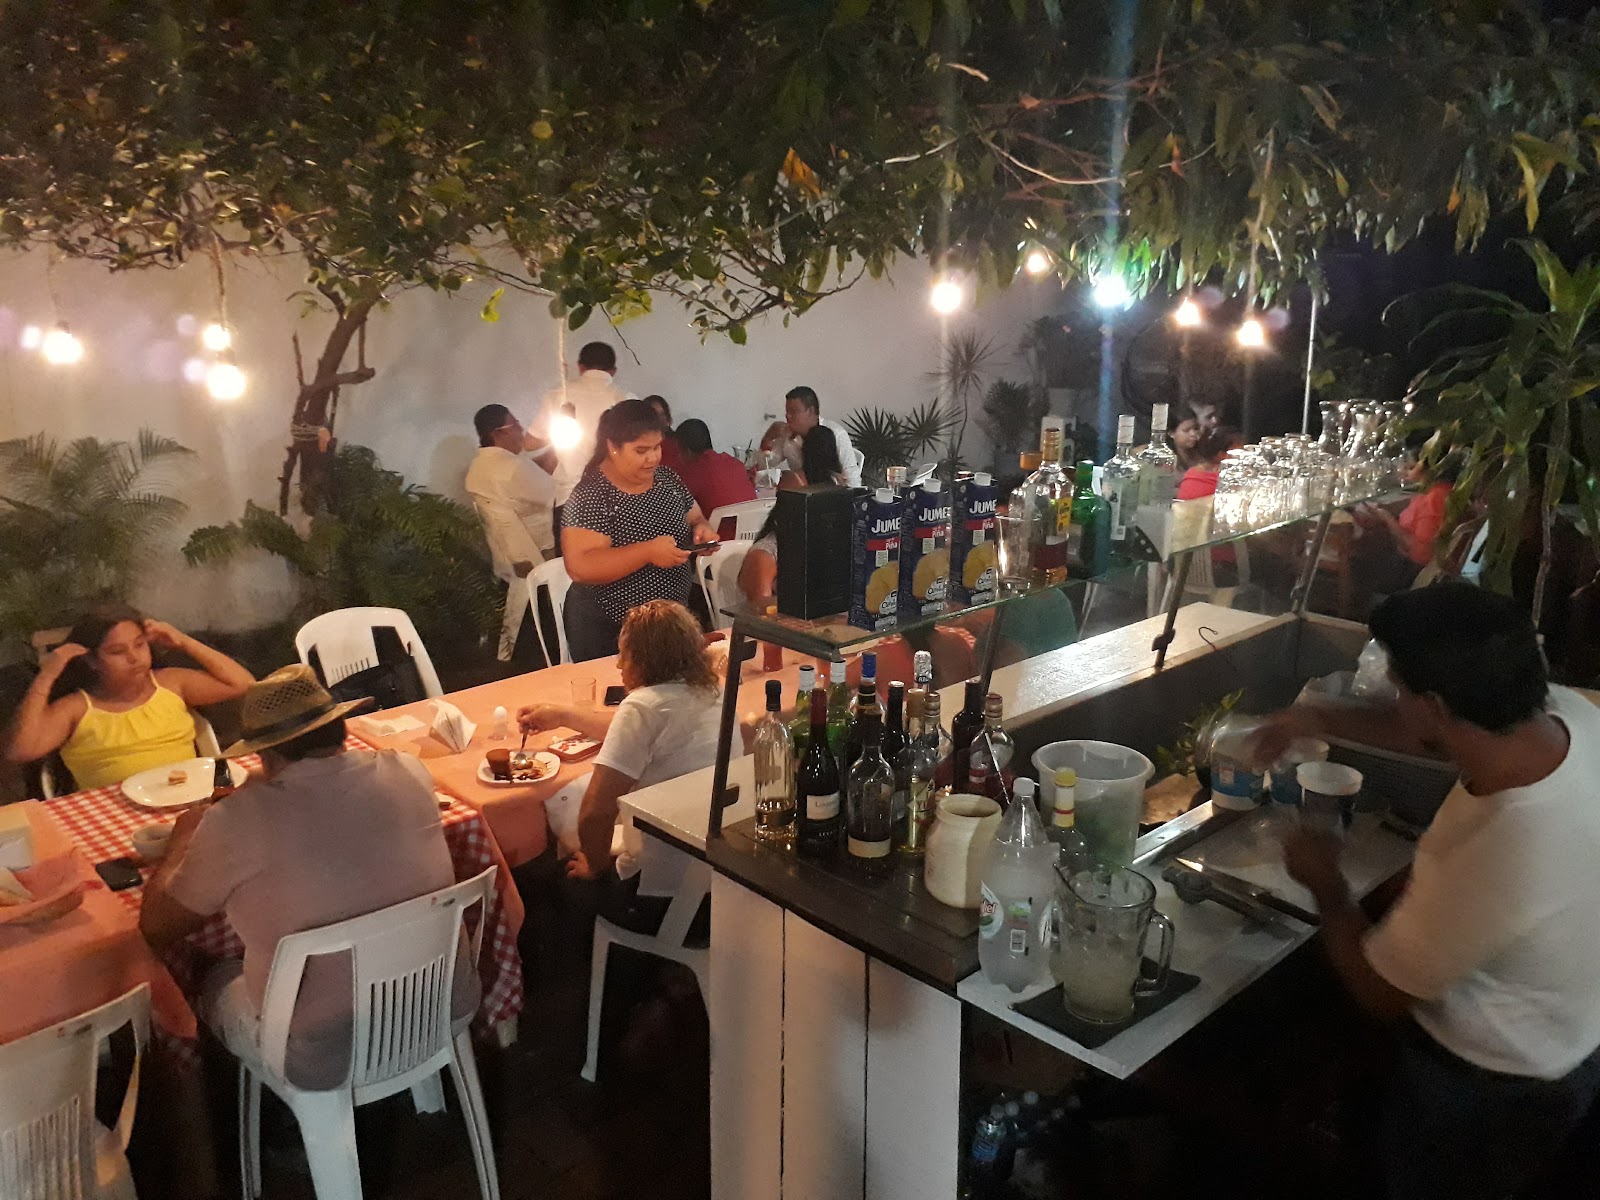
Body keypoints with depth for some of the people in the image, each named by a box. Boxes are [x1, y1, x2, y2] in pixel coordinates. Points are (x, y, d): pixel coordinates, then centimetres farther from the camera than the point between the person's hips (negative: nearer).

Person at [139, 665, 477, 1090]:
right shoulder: (409, 773, -10)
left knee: (217, 983, 26)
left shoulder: (238, 820, -22)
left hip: (325, 1061, -4)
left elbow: (156, 928, -4)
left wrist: (183, 839, 12)